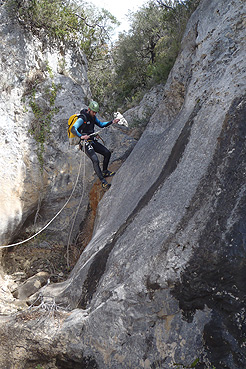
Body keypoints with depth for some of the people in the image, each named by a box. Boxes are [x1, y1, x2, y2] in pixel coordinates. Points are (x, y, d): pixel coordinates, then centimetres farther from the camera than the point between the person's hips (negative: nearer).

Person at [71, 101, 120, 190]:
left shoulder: (92, 117, 7)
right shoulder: (82, 119, -19)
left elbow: (101, 125, 22)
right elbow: (73, 129, -31)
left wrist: (112, 122, 10)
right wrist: (81, 136, -47)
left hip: (93, 141, 8)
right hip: (86, 143, -8)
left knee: (107, 153, 5)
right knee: (95, 160, -21)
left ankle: (104, 172, 22)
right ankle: (103, 182, -20)